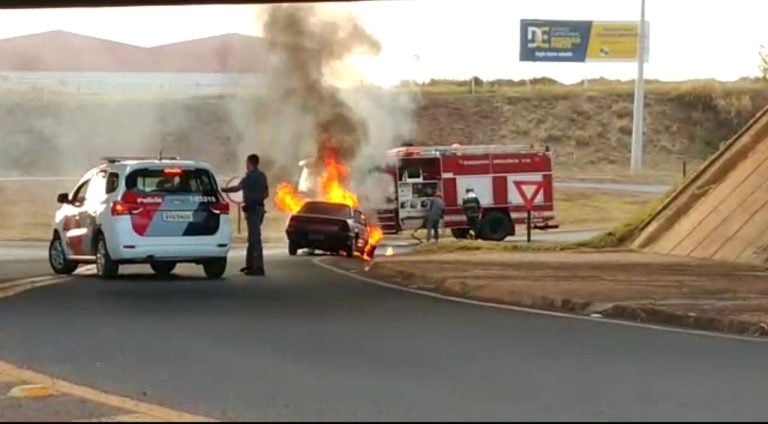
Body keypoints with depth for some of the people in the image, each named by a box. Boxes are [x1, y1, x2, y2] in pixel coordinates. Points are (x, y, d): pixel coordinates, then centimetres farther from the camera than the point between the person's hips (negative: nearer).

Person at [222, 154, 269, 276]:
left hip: (253, 210, -10)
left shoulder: (251, 176, -15)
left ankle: (258, 267, -10)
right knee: (253, 237, 18)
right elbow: (266, 193, 19)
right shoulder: (262, 176, 14)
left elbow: (237, 188, -20)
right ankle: (250, 264, 26)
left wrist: (222, 190, -11)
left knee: (255, 238, -9)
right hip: (258, 208, 10)